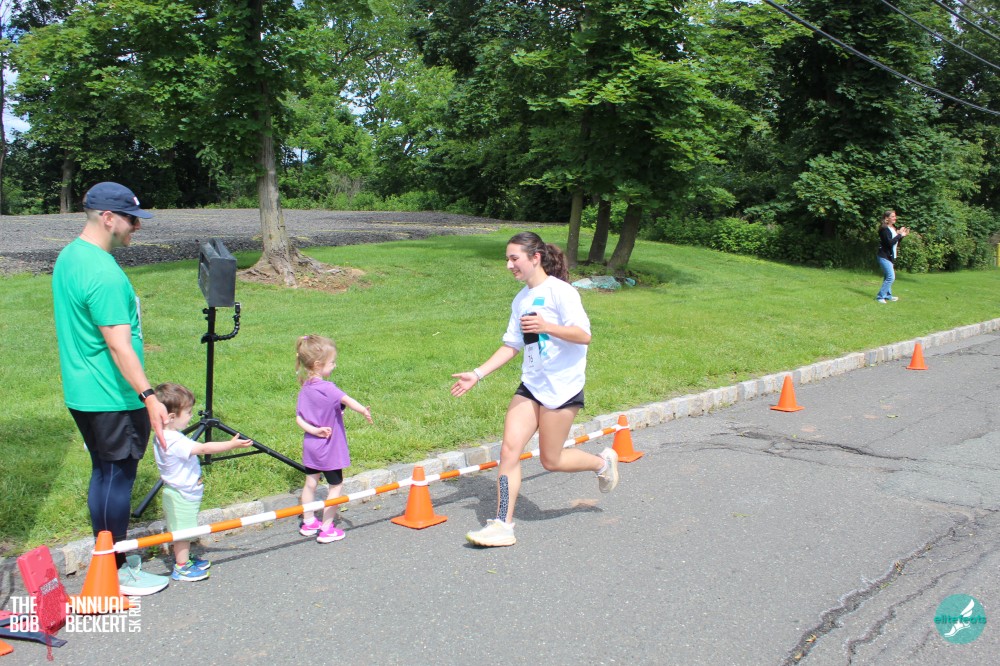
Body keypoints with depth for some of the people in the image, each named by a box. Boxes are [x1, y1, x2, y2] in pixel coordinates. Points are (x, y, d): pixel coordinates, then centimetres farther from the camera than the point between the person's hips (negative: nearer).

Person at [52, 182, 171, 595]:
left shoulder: (69, 255, 9)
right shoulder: (104, 273, -23)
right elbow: (119, 345, -28)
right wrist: (148, 396, -29)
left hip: (82, 392, 10)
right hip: (111, 398, -10)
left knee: (104, 473, 19)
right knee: (118, 476, 1)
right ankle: (116, 574, 13)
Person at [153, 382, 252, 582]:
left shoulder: (168, 436, 4)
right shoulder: (175, 441, -30)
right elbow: (204, 448, -34)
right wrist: (232, 444, -31)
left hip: (184, 493, 10)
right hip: (181, 496, -10)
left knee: (184, 531, 22)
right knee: (182, 532, 3)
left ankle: (184, 559, 35)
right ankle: (181, 568, 14)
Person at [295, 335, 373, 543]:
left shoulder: (304, 389, 1)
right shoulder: (327, 388, -23)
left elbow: (299, 418, -1)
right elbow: (347, 400, -40)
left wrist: (314, 430, -10)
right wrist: (364, 411, -49)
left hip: (310, 445, 7)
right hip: (329, 448, -7)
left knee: (311, 482, 18)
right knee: (335, 485, 8)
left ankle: (308, 523, 30)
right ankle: (327, 528, 12)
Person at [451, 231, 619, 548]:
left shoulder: (559, 291, -11)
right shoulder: (521, 299, 11)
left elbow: (584, 335, -18)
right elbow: (511, 345, 16)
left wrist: (546, 326, -32)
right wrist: (478, 374, 10)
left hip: (562, 386, -7)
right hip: (531, 385, 7)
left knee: (551, 460, 2)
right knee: (509, 449, -4)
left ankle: (603, 462, 29)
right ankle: (502, 524, 0)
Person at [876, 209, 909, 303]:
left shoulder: (893, 228, 13)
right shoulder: (884, 229, -15)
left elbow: (896, 243, 16)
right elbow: (890, 243, -25)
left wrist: (902, 236, 4)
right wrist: (899, 234, -20)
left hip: (890, 257, 9)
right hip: (885, 257, -9)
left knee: (888, 277, 16)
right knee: (891, 277, -13)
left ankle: (888, 295, 26)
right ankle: (880, 296, -9)